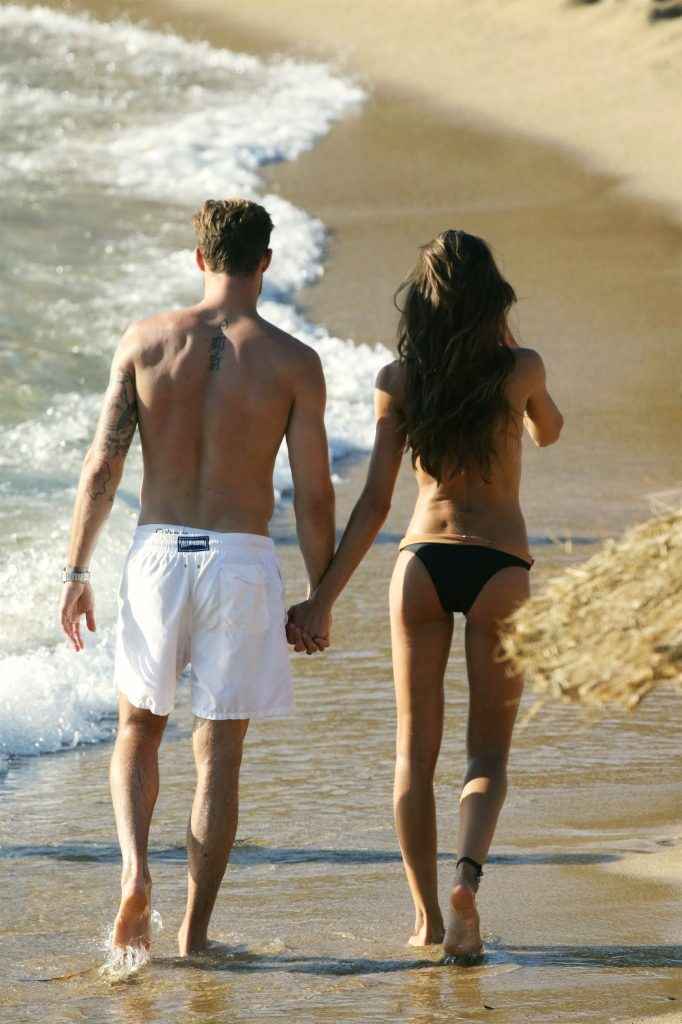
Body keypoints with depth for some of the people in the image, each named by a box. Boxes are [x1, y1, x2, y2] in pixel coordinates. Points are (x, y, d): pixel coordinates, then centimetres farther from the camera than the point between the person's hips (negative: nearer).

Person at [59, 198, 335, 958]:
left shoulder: (145, 340, 1)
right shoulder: (293, 362, -3)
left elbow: (102, 465, -2)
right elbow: (314, 496, -3)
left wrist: (76, 571, 5)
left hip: (157, 554, 1)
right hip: (242, 562, -1)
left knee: (138, 727, 20)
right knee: (218, 752, 7)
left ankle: (135, 869, -3)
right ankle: (195, 933, 8)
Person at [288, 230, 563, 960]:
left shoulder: (398, 381, -2)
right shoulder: (520, 370, -4)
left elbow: (375, 503, -5)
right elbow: (549, 432, 20)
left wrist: (324, 597, -2)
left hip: (423, 562, 1)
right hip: (500, 568, -1)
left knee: (416, 753, 12)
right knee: (488, 755, 6)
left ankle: (427, 916, 14)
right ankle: (467, 874, -21)